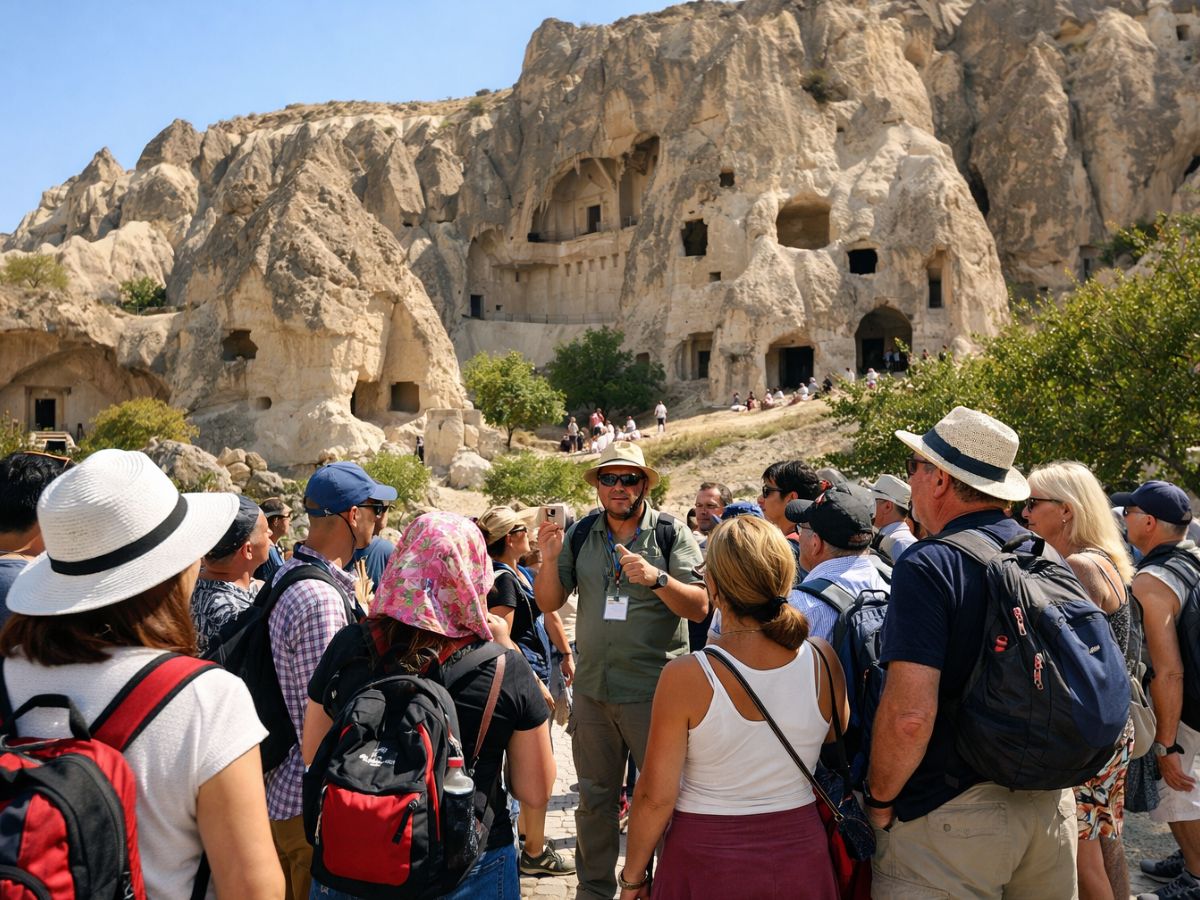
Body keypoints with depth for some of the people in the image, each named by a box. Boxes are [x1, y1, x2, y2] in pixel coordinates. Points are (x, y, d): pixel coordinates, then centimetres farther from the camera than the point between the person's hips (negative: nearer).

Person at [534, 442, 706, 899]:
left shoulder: (673, 534, -6)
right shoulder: (580, 534, 4)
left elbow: (699, 606, -11)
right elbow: (549, 603, 4)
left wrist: (657, 579, -27)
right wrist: (550, 559, -14)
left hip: (654, 690, -4)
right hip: (592, 689, 4)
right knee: (594, 797, 17)